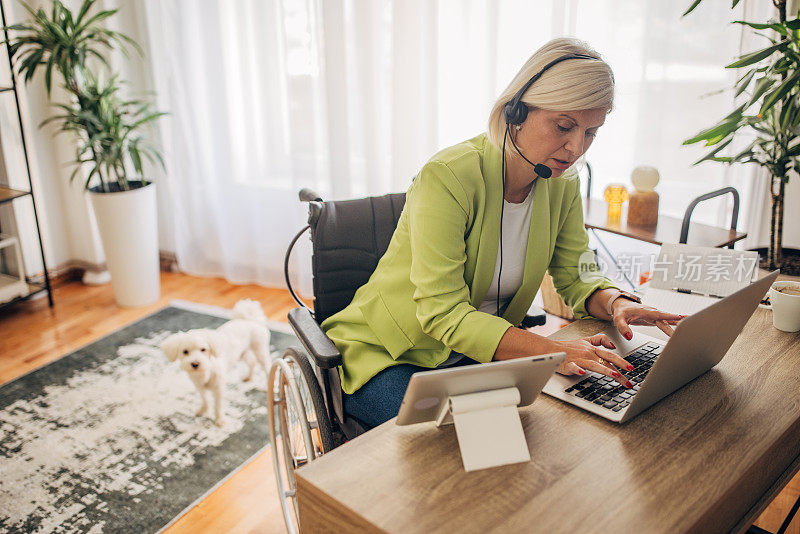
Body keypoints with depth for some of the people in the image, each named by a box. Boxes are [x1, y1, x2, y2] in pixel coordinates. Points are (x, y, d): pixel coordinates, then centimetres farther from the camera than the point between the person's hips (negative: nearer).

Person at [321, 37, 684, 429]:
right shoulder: (448, 177, -25)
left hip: (477, 355, 6)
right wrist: (550, 350, -41)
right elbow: (443, 313, -30)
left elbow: (575, 278, 5)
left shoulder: (562, 184, -3)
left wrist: (616, 303, -19)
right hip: (385, 357, -6)